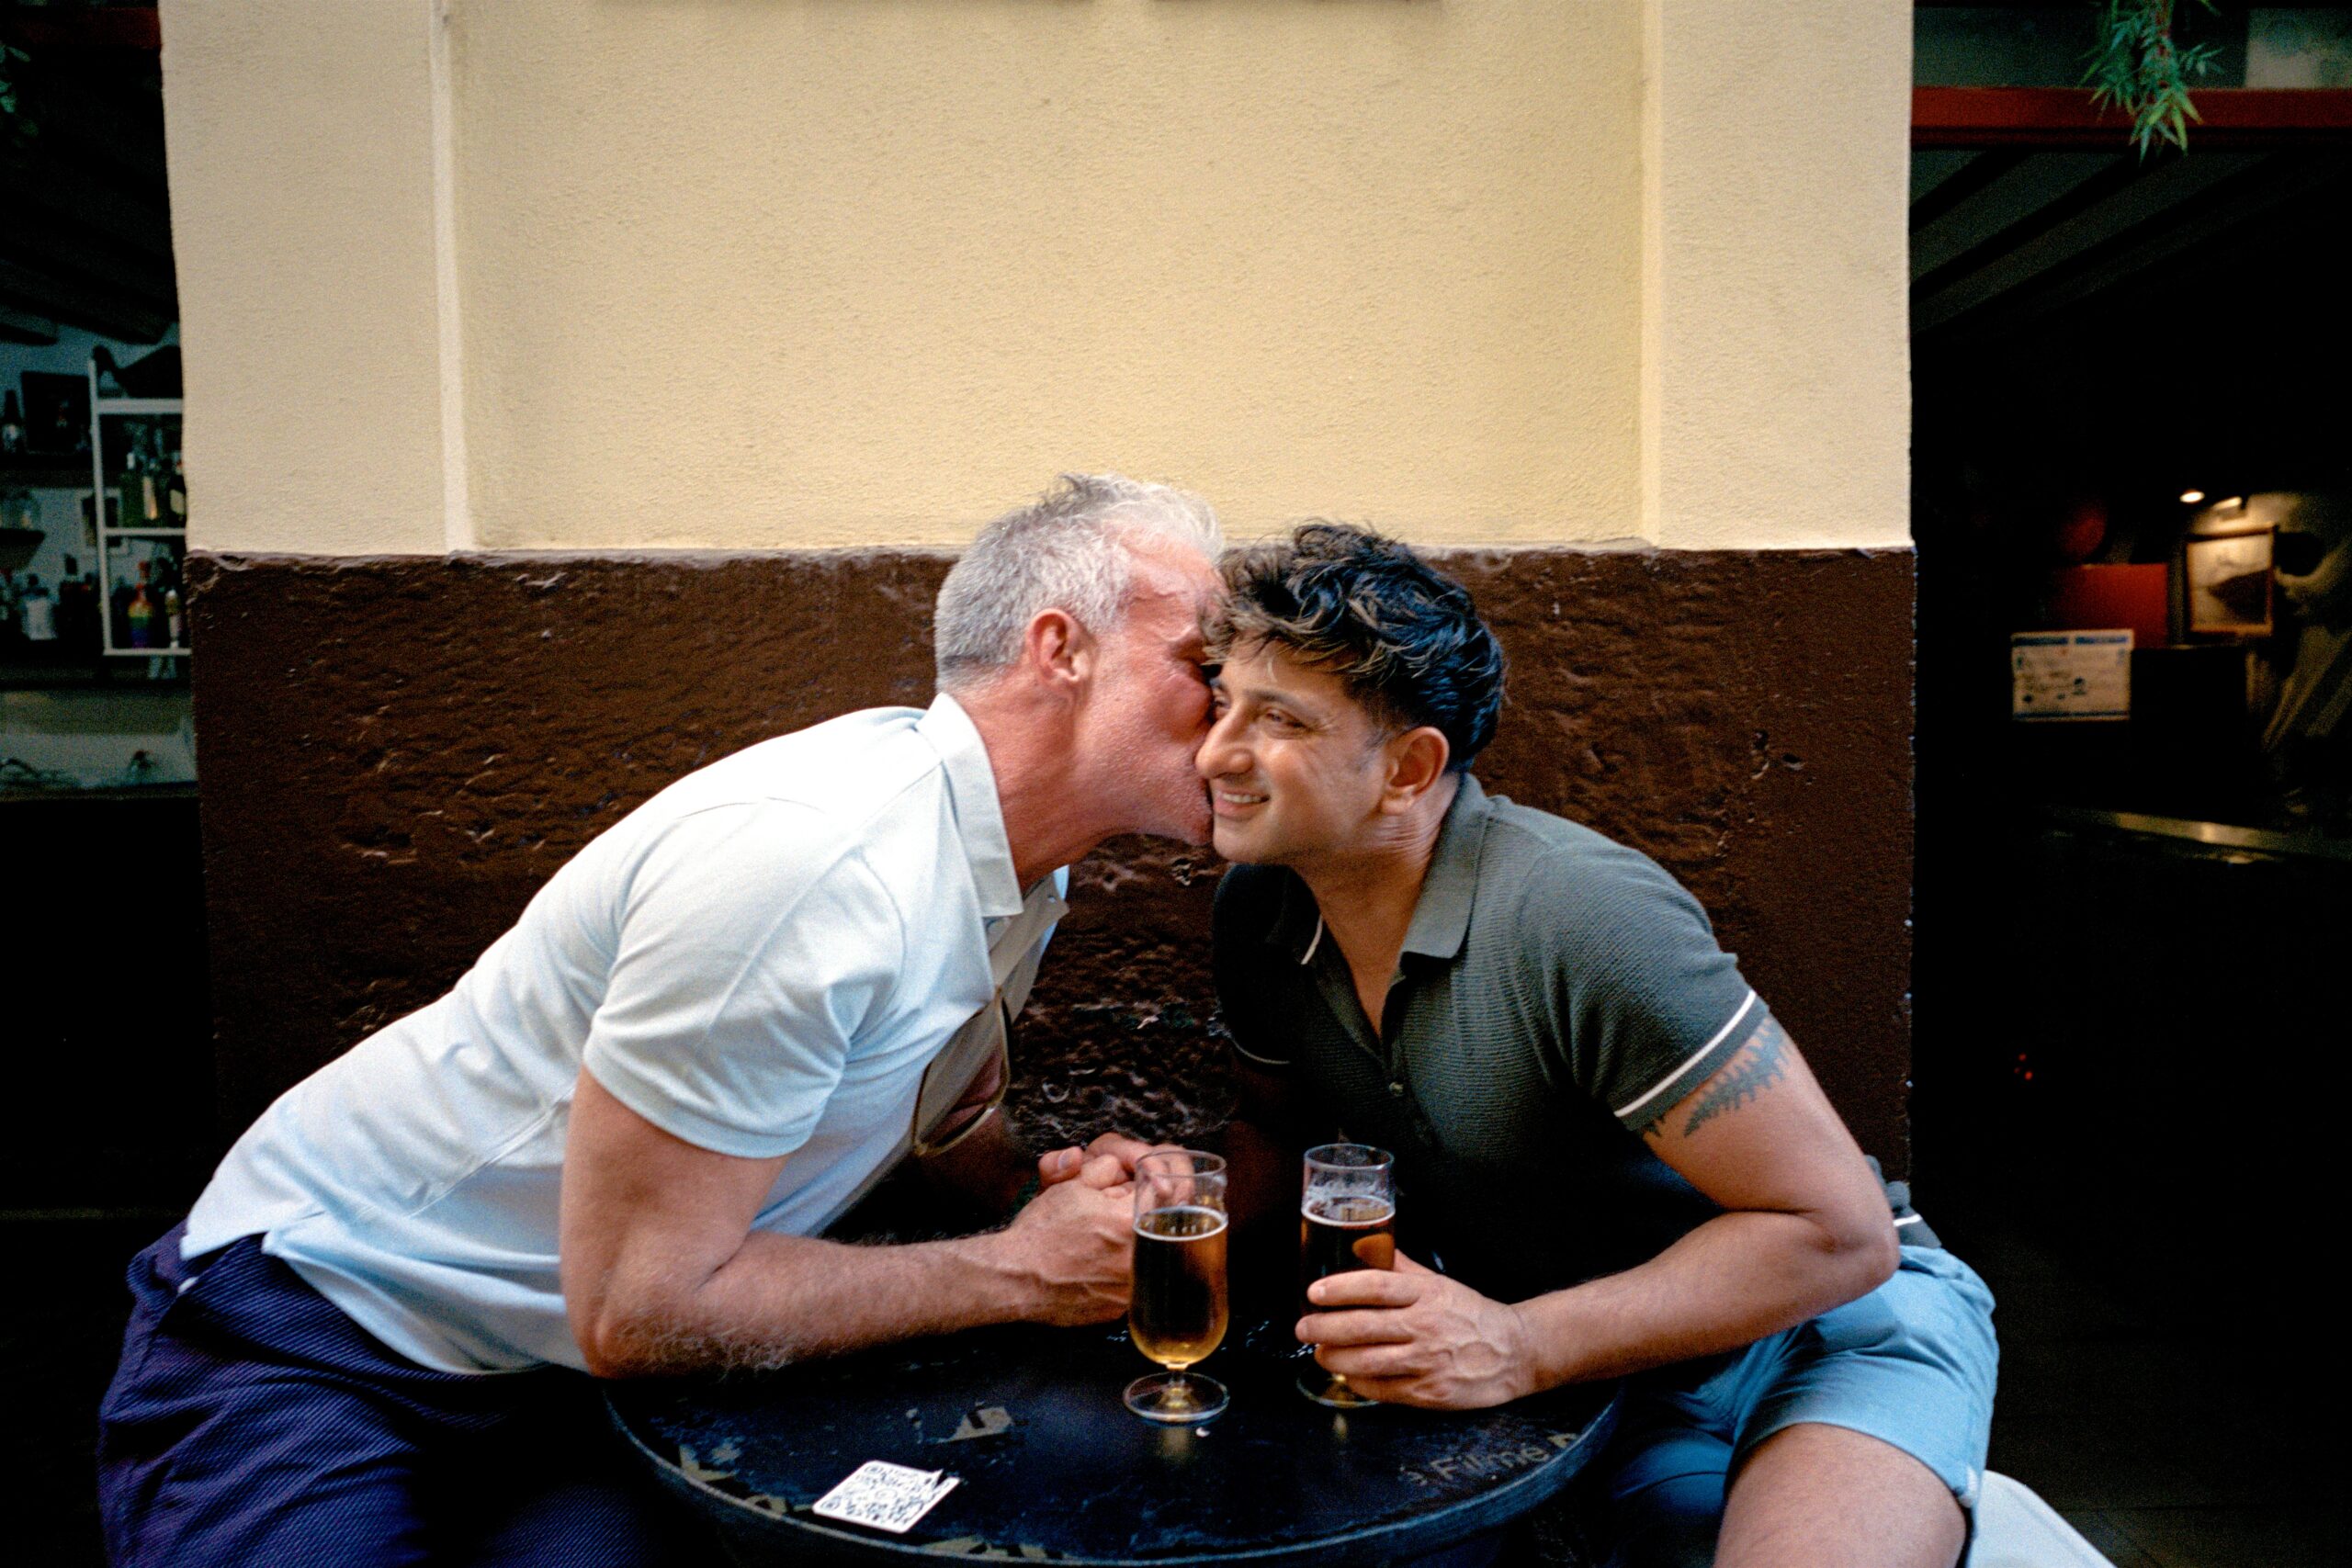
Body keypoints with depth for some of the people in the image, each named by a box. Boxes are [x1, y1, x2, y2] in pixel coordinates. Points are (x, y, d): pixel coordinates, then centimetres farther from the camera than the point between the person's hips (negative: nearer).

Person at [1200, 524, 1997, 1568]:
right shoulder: (1256, 909, -7)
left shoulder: (1579, 920, -28)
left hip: (1829, 1323, -5)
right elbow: (1279, 1129, 10)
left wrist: (1521, 1348, -27)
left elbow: (1839, 1231, -23)